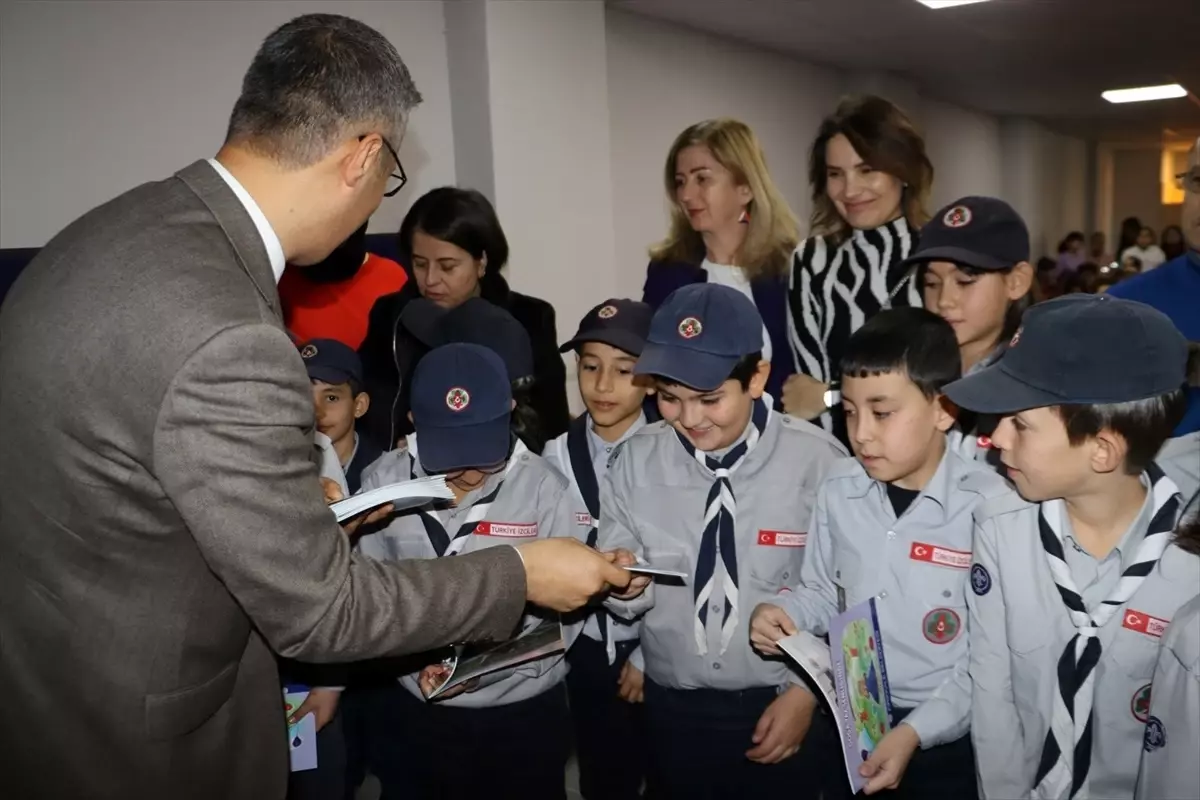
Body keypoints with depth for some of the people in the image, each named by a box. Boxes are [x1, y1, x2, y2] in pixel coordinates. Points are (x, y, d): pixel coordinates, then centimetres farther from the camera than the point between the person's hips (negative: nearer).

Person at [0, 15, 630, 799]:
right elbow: (320, 610, -22)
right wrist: (523, 575, -11)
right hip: (133, 737, -8)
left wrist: (295, 503, 14)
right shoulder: (228, 344, -32)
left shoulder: (122, 225, -5)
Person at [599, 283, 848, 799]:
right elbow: (623, 592, -2)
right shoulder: (635, 460, -8)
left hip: (780, 705, -2)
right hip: (672, 707, 3)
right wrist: (626, 584, -22)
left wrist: (805, 692, -7)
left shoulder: (816, 461, -15)